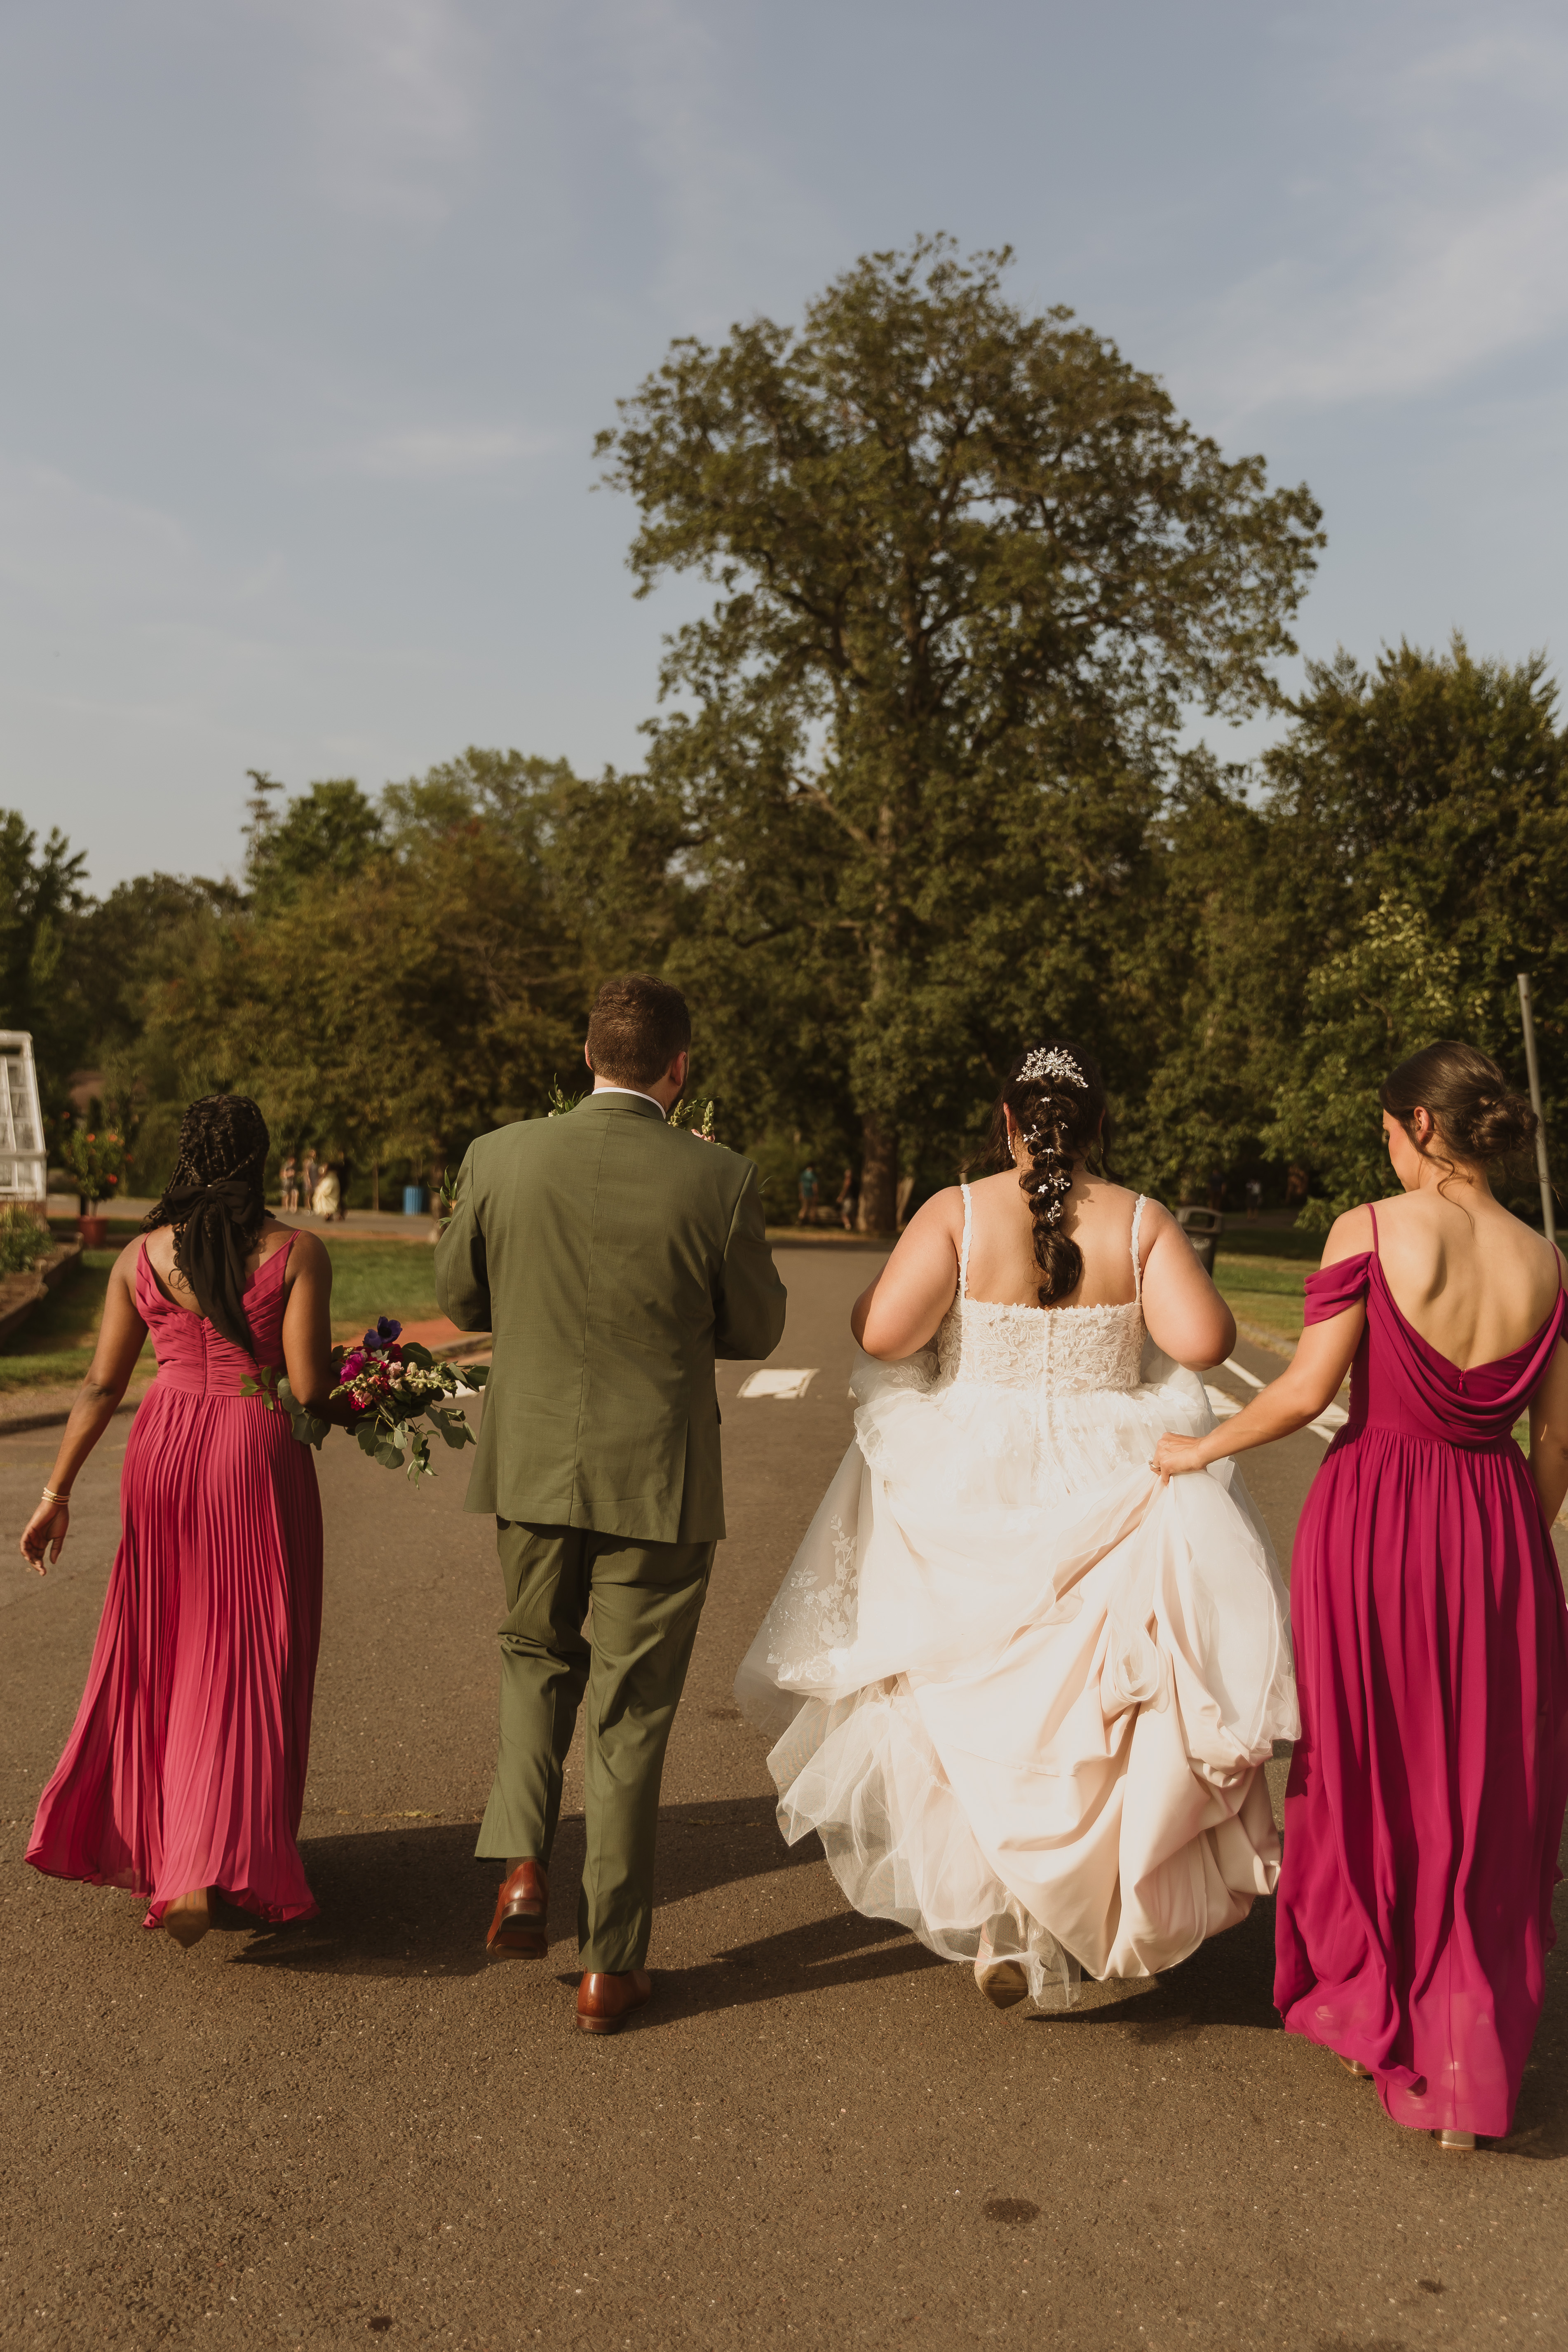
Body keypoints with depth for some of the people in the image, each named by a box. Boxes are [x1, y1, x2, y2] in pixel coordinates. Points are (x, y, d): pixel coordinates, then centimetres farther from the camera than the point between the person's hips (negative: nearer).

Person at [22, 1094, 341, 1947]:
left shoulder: (141, 1257, 1)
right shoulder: (297, 1254, -9)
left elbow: (102, 1385, 2)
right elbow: (309, 1388, -14)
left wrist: (56, 1494, 9)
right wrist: (350, 1373, 9)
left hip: (163, 1453, 4)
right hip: (257, 1458, -3)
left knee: (157, 1648, 20)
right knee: (243, 1661, 5)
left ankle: (148, 1837, 33)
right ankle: (204, 1868, -3)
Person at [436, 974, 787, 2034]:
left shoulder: (501, 1158, -7)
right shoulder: (720, 1180, -13)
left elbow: (461, 1298, 6)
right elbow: (757, 1329, -1)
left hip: (533, 1468, 2)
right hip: (659, 1480, -2)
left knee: (538, 1658, 27)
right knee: (630, 1718, 11)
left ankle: (525, 1863, 10)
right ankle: (611, 1964, 21)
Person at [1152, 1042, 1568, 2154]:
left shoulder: (1370, 1231, -12)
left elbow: (1306, 1392, -15)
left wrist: (1201, 1448, 0)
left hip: (1373, 1517, -2)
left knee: (1363, 1770, 18)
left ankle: (1365, 2014, 35)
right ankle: (1468, 2064, 18)